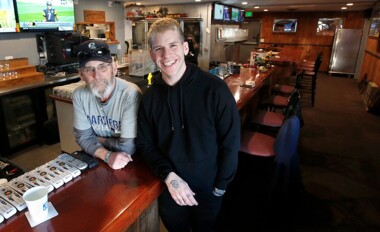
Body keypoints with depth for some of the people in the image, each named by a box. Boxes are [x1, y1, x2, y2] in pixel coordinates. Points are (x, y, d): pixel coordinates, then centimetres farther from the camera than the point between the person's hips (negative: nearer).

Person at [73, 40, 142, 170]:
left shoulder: (131, 94, -23)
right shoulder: (79, 95, -5)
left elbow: (128, 147, -22)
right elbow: (83, 137, -1)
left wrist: (98, 139, -6)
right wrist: (108, 155, -19)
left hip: (129, 165, -3)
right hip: (97, 161, 3)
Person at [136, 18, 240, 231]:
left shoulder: (215, 89, -18)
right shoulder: (150, 97, -6)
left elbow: (230, 143, -12)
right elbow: (145, 144, 0)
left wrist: (220, 188, -8)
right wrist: (169, 176, -14)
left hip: (207, 189, -2)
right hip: (168, 189, 3)